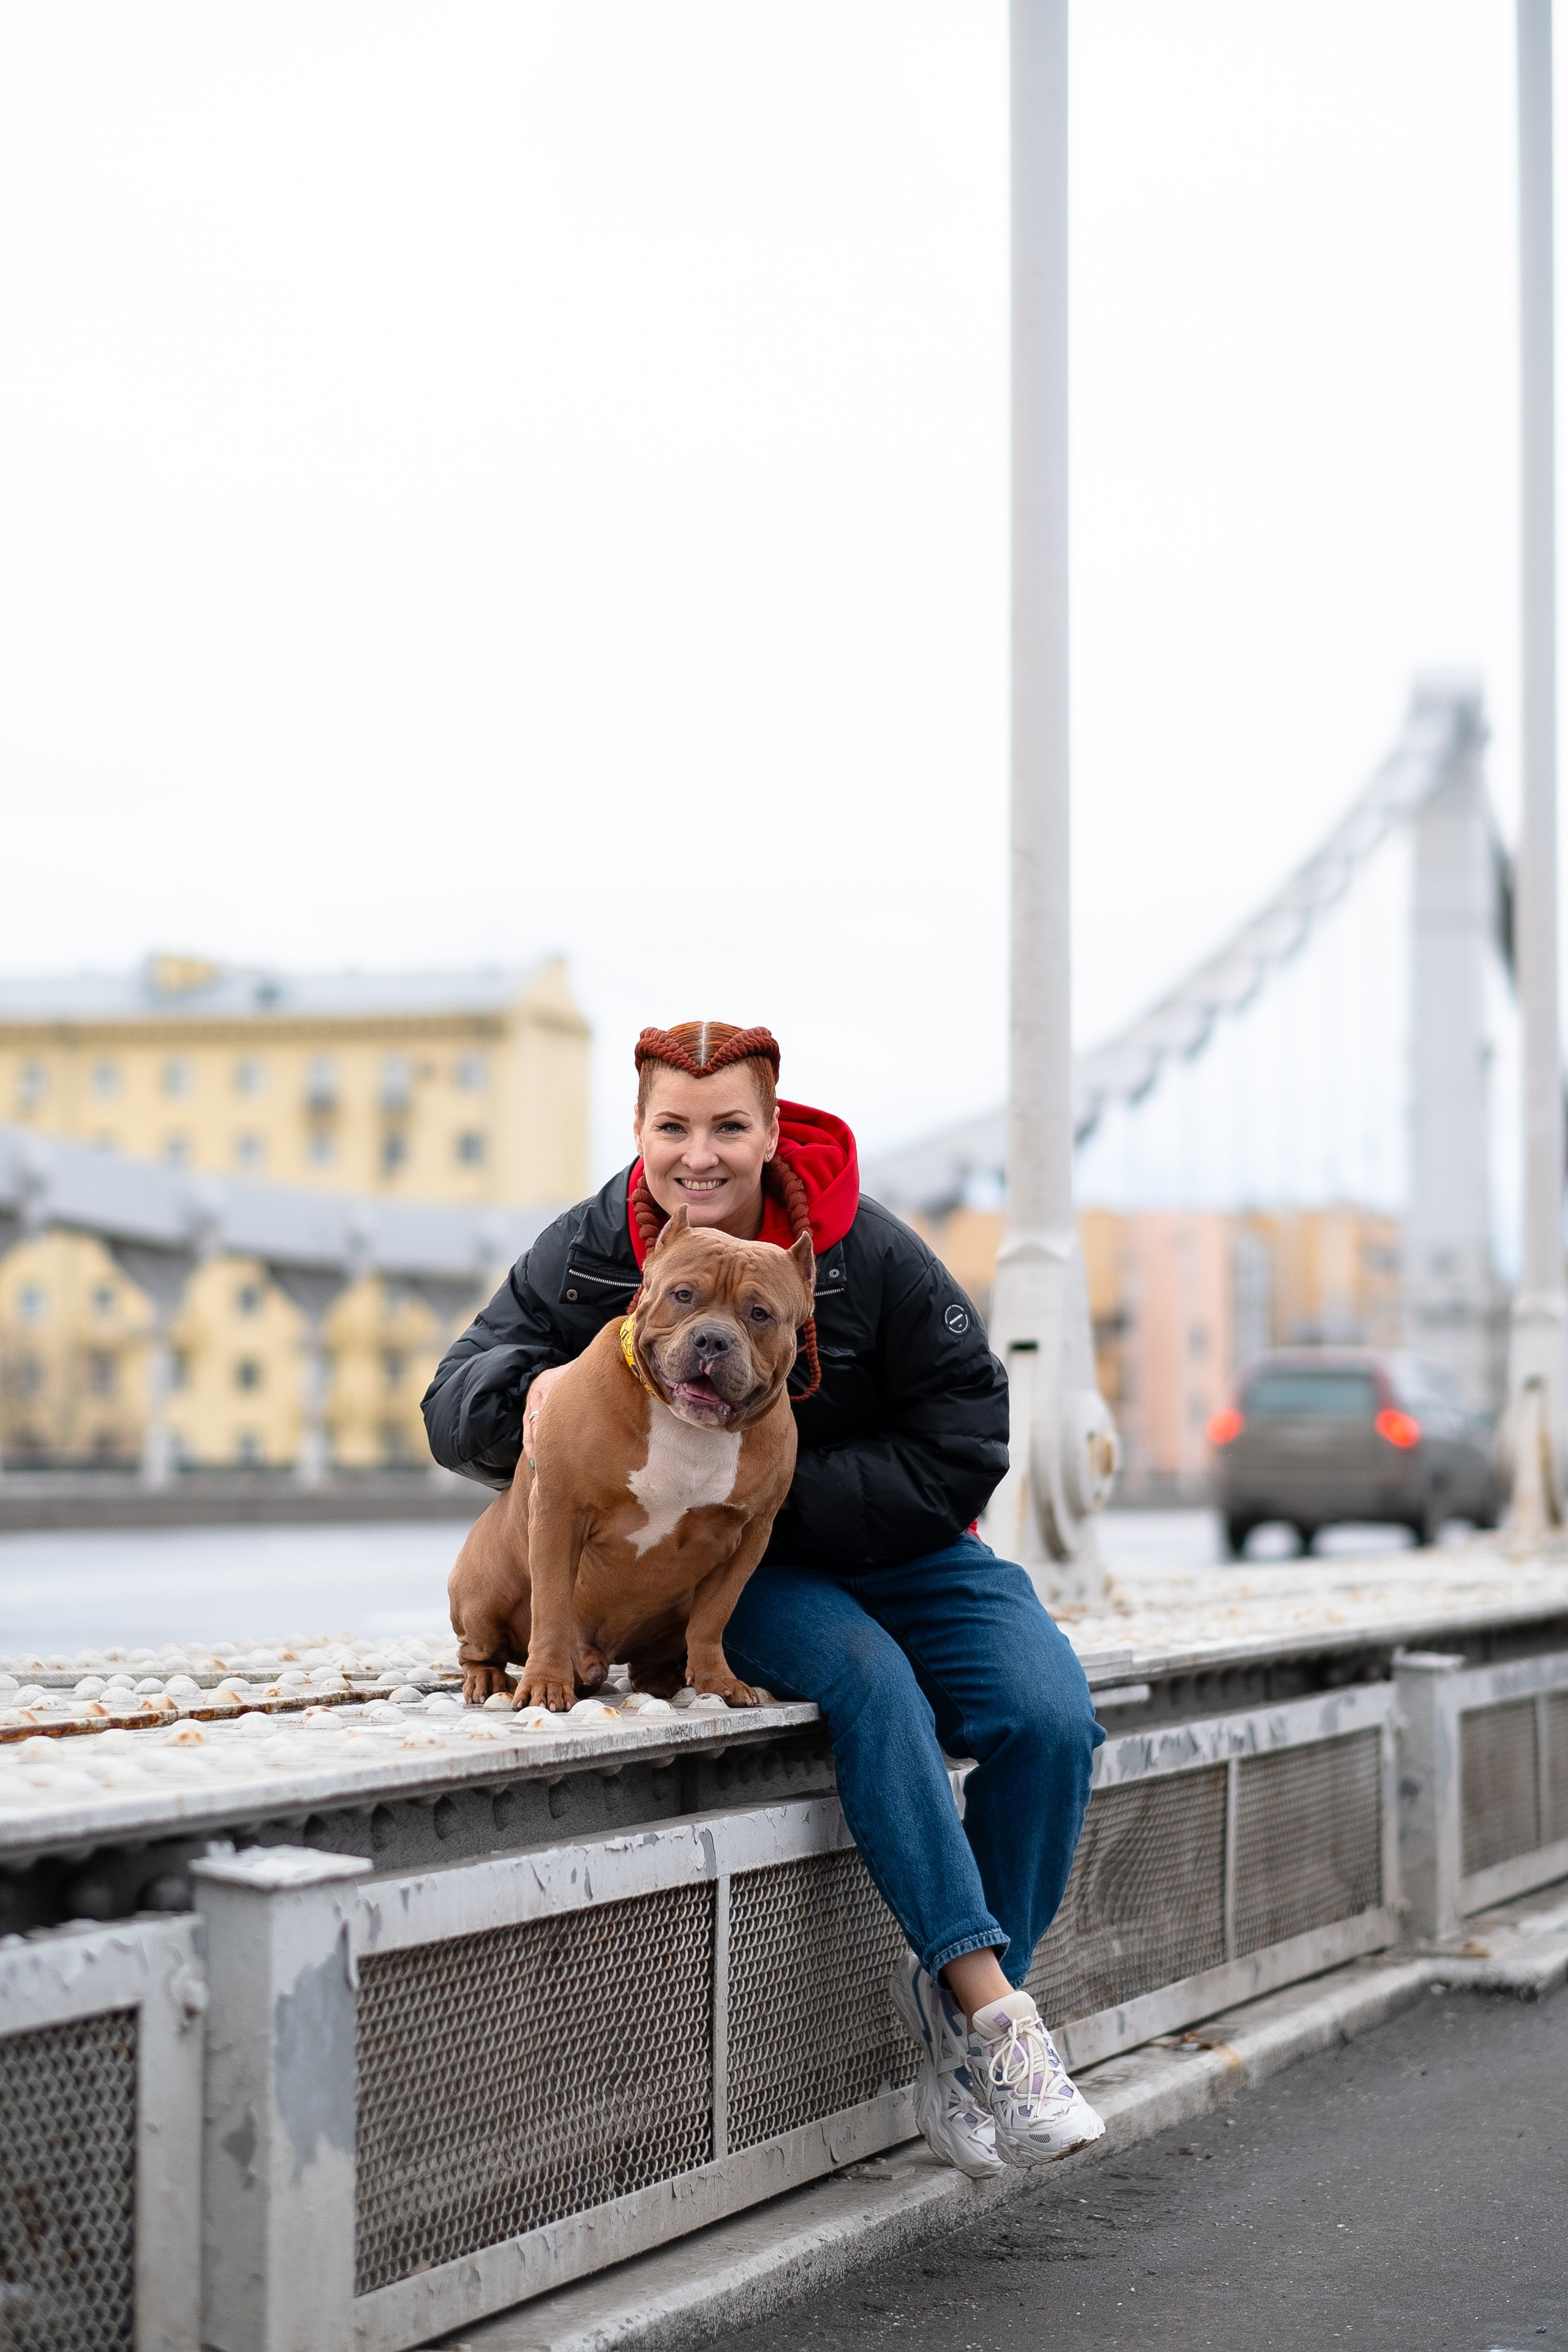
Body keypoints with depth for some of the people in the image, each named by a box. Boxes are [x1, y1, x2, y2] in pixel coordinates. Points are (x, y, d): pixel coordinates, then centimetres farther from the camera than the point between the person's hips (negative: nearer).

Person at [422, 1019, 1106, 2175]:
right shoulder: (587, 1255, -5)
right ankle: (988, 1997, -35)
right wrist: (530, 1391, -27)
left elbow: (959, 1452, -9)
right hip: (723, 1577, -1)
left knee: (1051, 1721, -23)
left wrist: (776, 1495, -19)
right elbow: (456, 1400, -2)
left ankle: (959, 2004, -8)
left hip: (895, 1548, 1)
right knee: (869, 1677, -34)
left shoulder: (868, 1254, -10)